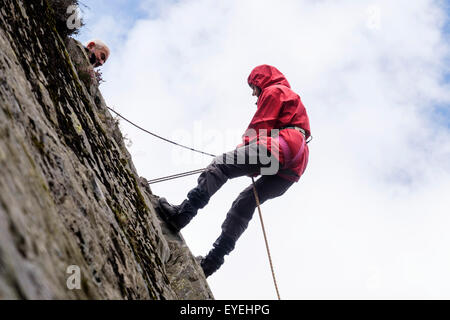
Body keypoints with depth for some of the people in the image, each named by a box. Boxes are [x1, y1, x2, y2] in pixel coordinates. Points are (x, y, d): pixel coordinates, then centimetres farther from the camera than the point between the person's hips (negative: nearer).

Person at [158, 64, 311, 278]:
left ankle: (181, 214, -31)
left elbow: (261, 125, 0)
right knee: (244, 204, 6)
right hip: (291, 171, 9)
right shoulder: (291, 97, 41)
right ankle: (213, 259, -1)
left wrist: (244, 148, 8)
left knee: (220, 166, -15)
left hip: (280, 148, -9)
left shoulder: (273, 91, 13)